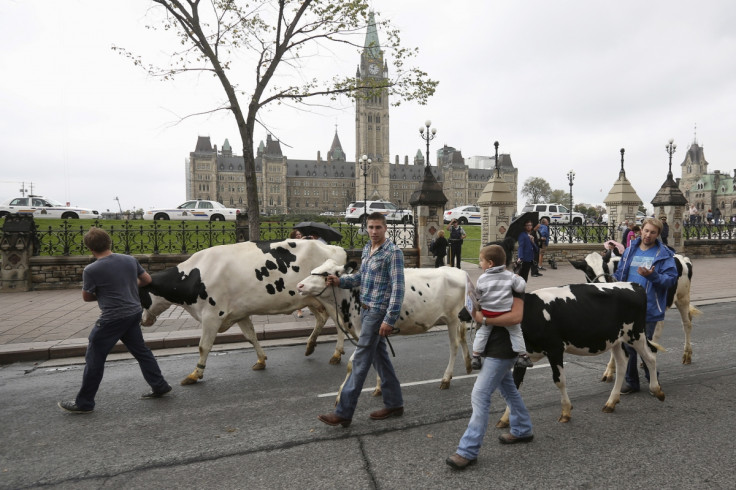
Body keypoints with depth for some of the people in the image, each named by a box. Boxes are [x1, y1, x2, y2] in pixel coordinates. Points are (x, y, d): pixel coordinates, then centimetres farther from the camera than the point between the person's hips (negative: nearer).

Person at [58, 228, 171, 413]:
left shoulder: (91, 270, -14)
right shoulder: (129, 260, 1)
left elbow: (86, 297, 0)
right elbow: (147, 279, 12)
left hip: (112, 318, -6)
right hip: (134, 313, 6)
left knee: (94, 358, 8)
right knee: (141, 350, 19)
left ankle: (84, 403, 18)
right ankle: (159, 386, 25)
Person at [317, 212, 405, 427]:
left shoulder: (393, 252, -13)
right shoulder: (367, 249, 11)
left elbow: (398, 288, -18)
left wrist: (390, 320, -23)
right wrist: (340, 281, 6)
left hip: (378, 311, -8)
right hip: (366, 309, 8)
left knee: (361, 360, -4)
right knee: (379, 357, 14)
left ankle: (343, 412, 3)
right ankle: (394, 404, 27)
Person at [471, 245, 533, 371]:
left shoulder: (482, 279, -5)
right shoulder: (509, 275, -5)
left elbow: (477, 295, 3)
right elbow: (521, 287, -3)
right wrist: (519, 278, 15)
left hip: (487, 313, 0)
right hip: (506, 313, 0)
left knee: (481, 333, 13)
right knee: (515, 331, 15)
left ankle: (476, 356, 10)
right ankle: (523, 356, 16)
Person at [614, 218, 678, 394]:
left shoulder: (665, 254, -5)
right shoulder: (630, 250, 7)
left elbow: (671, 279, -12)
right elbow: (620, 274, 13)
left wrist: (652, 276, -27)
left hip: (650, 310, -4)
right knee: (628, 345, 9)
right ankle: (631, 382, 22)